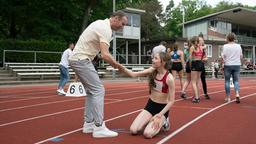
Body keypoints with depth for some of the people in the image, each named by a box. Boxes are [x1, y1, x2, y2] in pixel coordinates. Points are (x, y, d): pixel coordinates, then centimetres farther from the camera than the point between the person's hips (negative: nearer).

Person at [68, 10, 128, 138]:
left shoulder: (101, 23, 16)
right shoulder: (106, 29, -16)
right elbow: (105, 55, -26)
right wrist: (118, 65, -10)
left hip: (78, 59, 10)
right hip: (81, 60, -10)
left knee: (92, 91, 13)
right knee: (98, 90, -11)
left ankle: (88, 124, 15)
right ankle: (99, 127, -10)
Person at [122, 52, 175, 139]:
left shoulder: (169, 78, -21)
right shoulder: (152, 71, -6)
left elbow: (171, 101, -17)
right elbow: (133, 74, -11)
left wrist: (159, 116, -21)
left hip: (162, 108, -4)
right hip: (150, 105, 5)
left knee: (147, 134, -22)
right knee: (133, 130, -10)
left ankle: (163, 122, 8)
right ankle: (151, 122, 18)